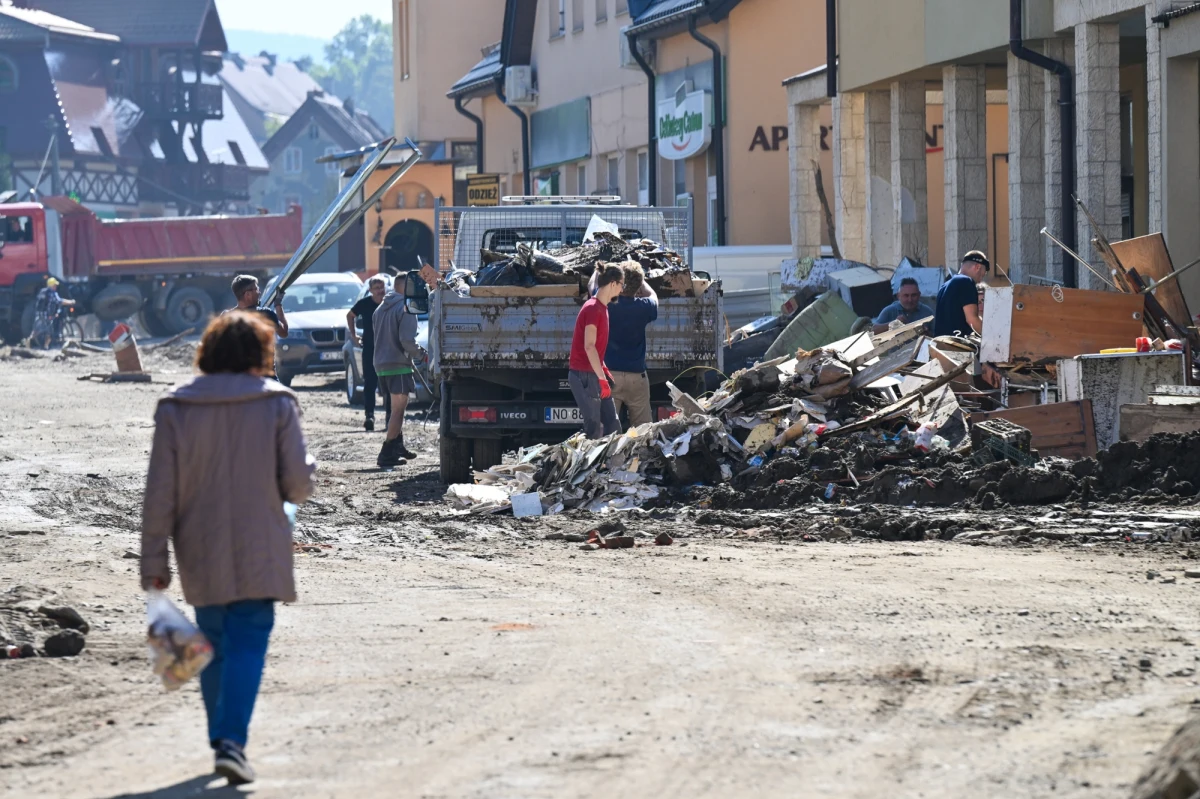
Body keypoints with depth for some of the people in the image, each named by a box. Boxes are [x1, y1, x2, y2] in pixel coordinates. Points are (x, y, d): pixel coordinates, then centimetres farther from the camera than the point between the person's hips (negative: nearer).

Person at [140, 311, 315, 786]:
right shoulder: (277, 405, -6)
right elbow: (298, 486, -8)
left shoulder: (175, 409, -2)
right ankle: (232, 741, -19)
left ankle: (222, 738, 24)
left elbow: (160, 492, -3)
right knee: (248, 643, -2)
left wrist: (153, 559, 2)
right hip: (258, 555, -2)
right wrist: (306, 470, 16)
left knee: (213, 645, 17)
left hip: (200, 557, 2)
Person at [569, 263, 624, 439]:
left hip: (595, 374, 10)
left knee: (612, 424, 8)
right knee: (594, 428, -7)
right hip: (584, 376, -10)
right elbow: (589, 346, -21)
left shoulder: (602, 308, 14)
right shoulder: (593, 309, -15)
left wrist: (605, 372, 16)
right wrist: (602, 378, -21)